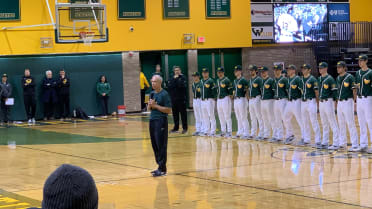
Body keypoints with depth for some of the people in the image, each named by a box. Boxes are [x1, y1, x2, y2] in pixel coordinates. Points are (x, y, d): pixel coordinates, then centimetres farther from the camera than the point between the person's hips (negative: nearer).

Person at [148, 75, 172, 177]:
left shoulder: (164, 94, -9)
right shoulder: (152, 94, 13)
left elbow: (169, 110, -13)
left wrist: (156, 106, -15)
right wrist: (150, 105, -2)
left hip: (161, 121, -8)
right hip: (152, 120, 8)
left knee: (161, 145, -6)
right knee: (155, 145, 8)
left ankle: (162, 169, -3)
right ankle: (159, 166, 16)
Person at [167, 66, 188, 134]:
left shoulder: (182, 77, -1)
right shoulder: (171, 78, 10)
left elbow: (181, 85, -17)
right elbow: (169, 86, -4)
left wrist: (177, 79, -11)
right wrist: (174, 79, -9)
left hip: (181, 99, -4)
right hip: (173, 99, 4)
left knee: (183, 113, -2)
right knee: (175, 114, 9)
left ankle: (184, 128, 3)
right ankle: (176, 128, 17)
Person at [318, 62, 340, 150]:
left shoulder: (330, 79, -11)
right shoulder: (319, 79, 13)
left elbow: (335, 91, -13)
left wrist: (333, 102, -16)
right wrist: (319, 100, 16)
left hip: (328, 102, -8)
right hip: (321, 102, 8)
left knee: (333, 123, -5)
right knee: (324, 124, 14)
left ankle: (335, 144, -4)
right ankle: (325, 143, 21)